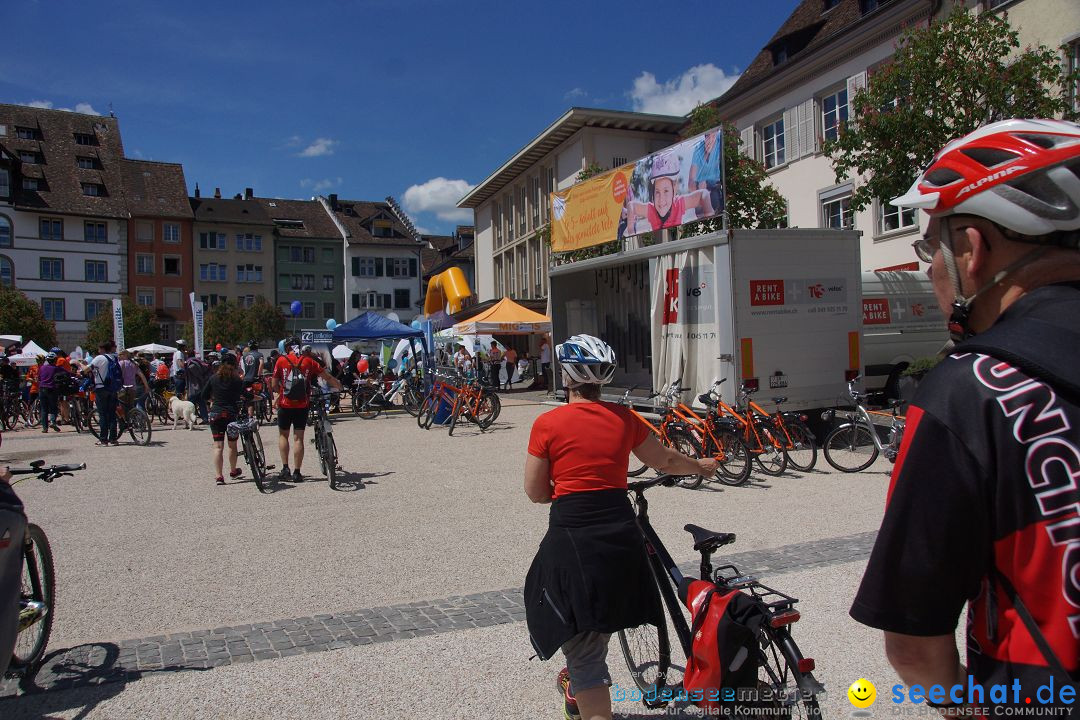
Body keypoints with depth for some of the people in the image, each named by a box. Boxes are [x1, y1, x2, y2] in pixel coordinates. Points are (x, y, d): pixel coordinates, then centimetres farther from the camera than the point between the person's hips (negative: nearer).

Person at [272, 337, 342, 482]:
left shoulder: (281, 361, -1)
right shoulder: (309, 361, 2)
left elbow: (274, 385, 1)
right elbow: (328, 377, 4)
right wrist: (340, 387, 19)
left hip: (285, 405, -1)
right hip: (302, 405, 1)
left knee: (283, 435, 16)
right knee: (298, 438, 5)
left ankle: (285, 467, 8)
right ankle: (297, 473, 5)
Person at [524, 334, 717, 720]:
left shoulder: (548, 424, -7)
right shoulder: (623, 418, 4)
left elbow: (535, 492, 0)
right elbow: (664, 460, 20)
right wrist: (701, 466, 39)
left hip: (571, 534, -5)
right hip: (621, 536, 5)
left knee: (583, 648, 6)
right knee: (598, 627, 29)